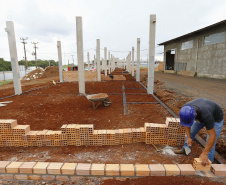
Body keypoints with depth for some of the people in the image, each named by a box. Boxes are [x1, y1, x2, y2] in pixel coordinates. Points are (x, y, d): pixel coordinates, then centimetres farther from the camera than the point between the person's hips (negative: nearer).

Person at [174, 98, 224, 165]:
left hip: (216, 119, -5)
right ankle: (185, 149, 36)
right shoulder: (185, 109, -29)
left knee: (210, 145, -9)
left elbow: (213, 136, -39)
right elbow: (186, 124, -9)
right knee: (191, 132, 14)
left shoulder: (206, 115, -46)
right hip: (201, 116, 5)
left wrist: (204, 154, -37)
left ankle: (207, 164, 10)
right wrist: (189, 137, -14)